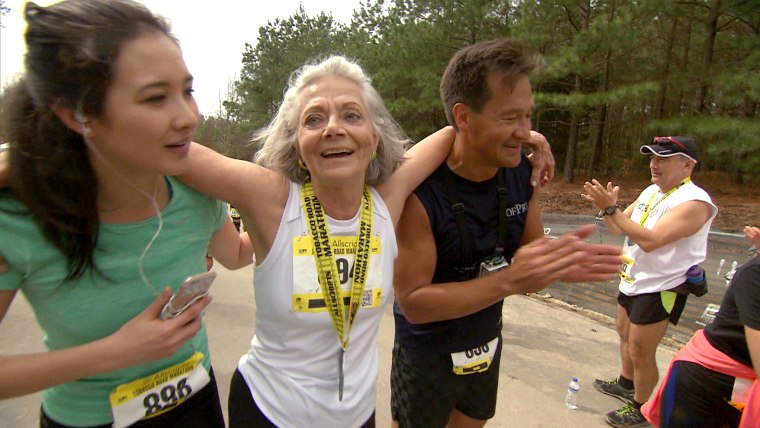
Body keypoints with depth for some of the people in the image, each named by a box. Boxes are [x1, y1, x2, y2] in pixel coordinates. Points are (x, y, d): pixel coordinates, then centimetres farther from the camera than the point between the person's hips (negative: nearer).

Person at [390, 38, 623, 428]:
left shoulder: (523, 173, -11)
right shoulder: (418, 191, -29)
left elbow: (528, 249, 1)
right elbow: (413, 302, -26)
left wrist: (559, 263, -23)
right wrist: (508, 281, -36)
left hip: (487, 344, 6)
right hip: (427, 355, -5)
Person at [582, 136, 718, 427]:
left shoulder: (694, 202, -22)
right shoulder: (650, 191, 5)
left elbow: (650, 240, -33)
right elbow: (617, 228, 9)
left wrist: (611, 208, -33)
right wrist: (605, 206, -11)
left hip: (660, 289, -9)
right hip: (633, 281, 9)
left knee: (640, 352, 2)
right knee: (625, 335, 24)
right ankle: (626, 384, 46)